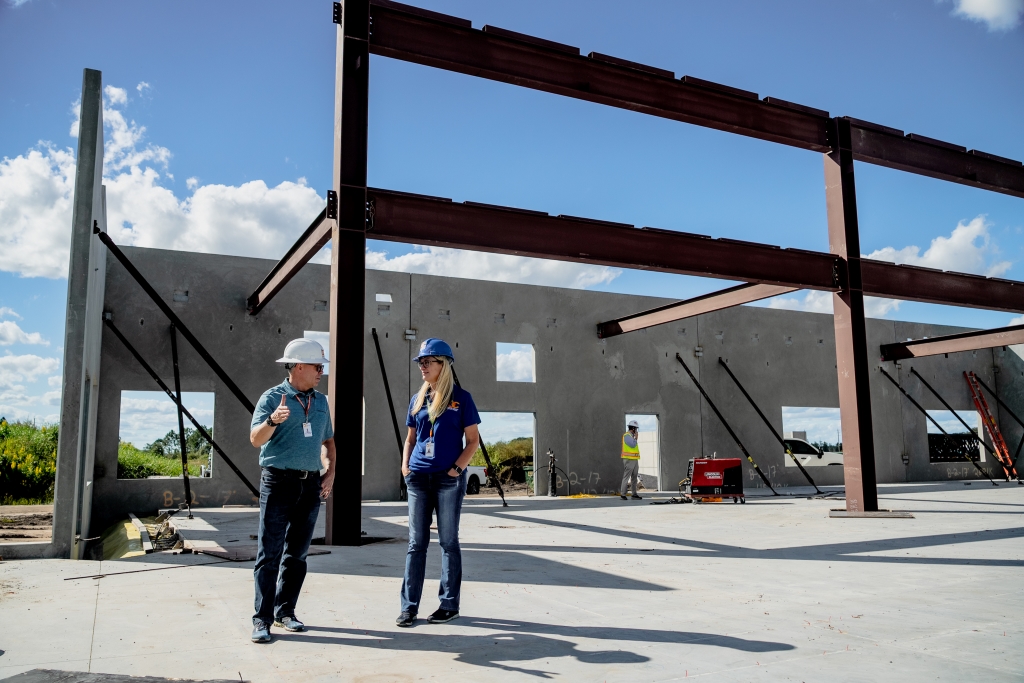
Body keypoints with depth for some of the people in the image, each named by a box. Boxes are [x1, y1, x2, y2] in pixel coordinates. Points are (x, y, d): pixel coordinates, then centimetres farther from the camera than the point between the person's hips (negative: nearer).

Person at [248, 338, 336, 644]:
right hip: (278, 481, -5)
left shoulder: (320, 401, 12)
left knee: (297, 554, 11)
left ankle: (285, 611, 22)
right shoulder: (273, 397, -5)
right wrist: (273, 420, -36)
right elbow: (256, 439, -16)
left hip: (310, 484, 6)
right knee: (270, 554, -3)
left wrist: (330, 471, 7)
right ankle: (262, 619, 2)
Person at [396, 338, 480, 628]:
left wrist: (457, 468, -13)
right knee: (416, 543, 6)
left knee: (448, 542, 5)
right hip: (418, 478, 4)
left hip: (448, 479, -4)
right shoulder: (417, 399, 12)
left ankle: (450, 604, 15)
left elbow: (473, 439, -3)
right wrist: (405, 466, 3)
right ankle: (409, 607, 11)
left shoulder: (460, 397, -2)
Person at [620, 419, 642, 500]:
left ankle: (634, 494, 11)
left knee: (634, 477, 9)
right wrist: (635, 438, -8)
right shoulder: (627, 435, -11)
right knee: (626, 477, -10)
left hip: (634, 459, 10)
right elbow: (632, 445, -23)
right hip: (629, 459, -10)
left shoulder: (631, 436, 19)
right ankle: (622, 494, -9)